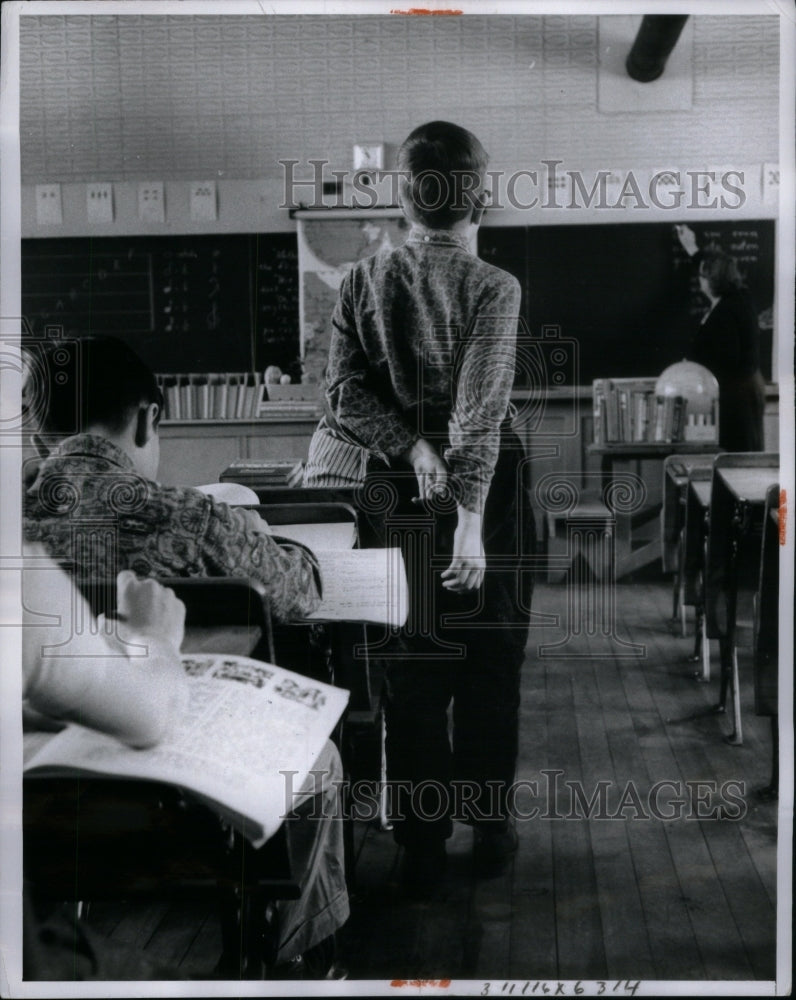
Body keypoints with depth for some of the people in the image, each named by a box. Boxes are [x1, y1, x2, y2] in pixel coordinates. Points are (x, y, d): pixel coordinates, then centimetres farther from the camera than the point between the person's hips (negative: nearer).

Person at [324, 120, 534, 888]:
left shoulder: (361, 283, 0)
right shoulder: (493, 289, -12)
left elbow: (344, 392, -8)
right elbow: (482, 409, -22)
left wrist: (412, 448, -13)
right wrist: (470, 517, -27)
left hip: (397, 495, 3)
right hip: (485, 492, -2)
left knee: (411, 674, 11)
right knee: (490, 668, 12)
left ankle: (421, 842, 19)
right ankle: (490, 829, 25)